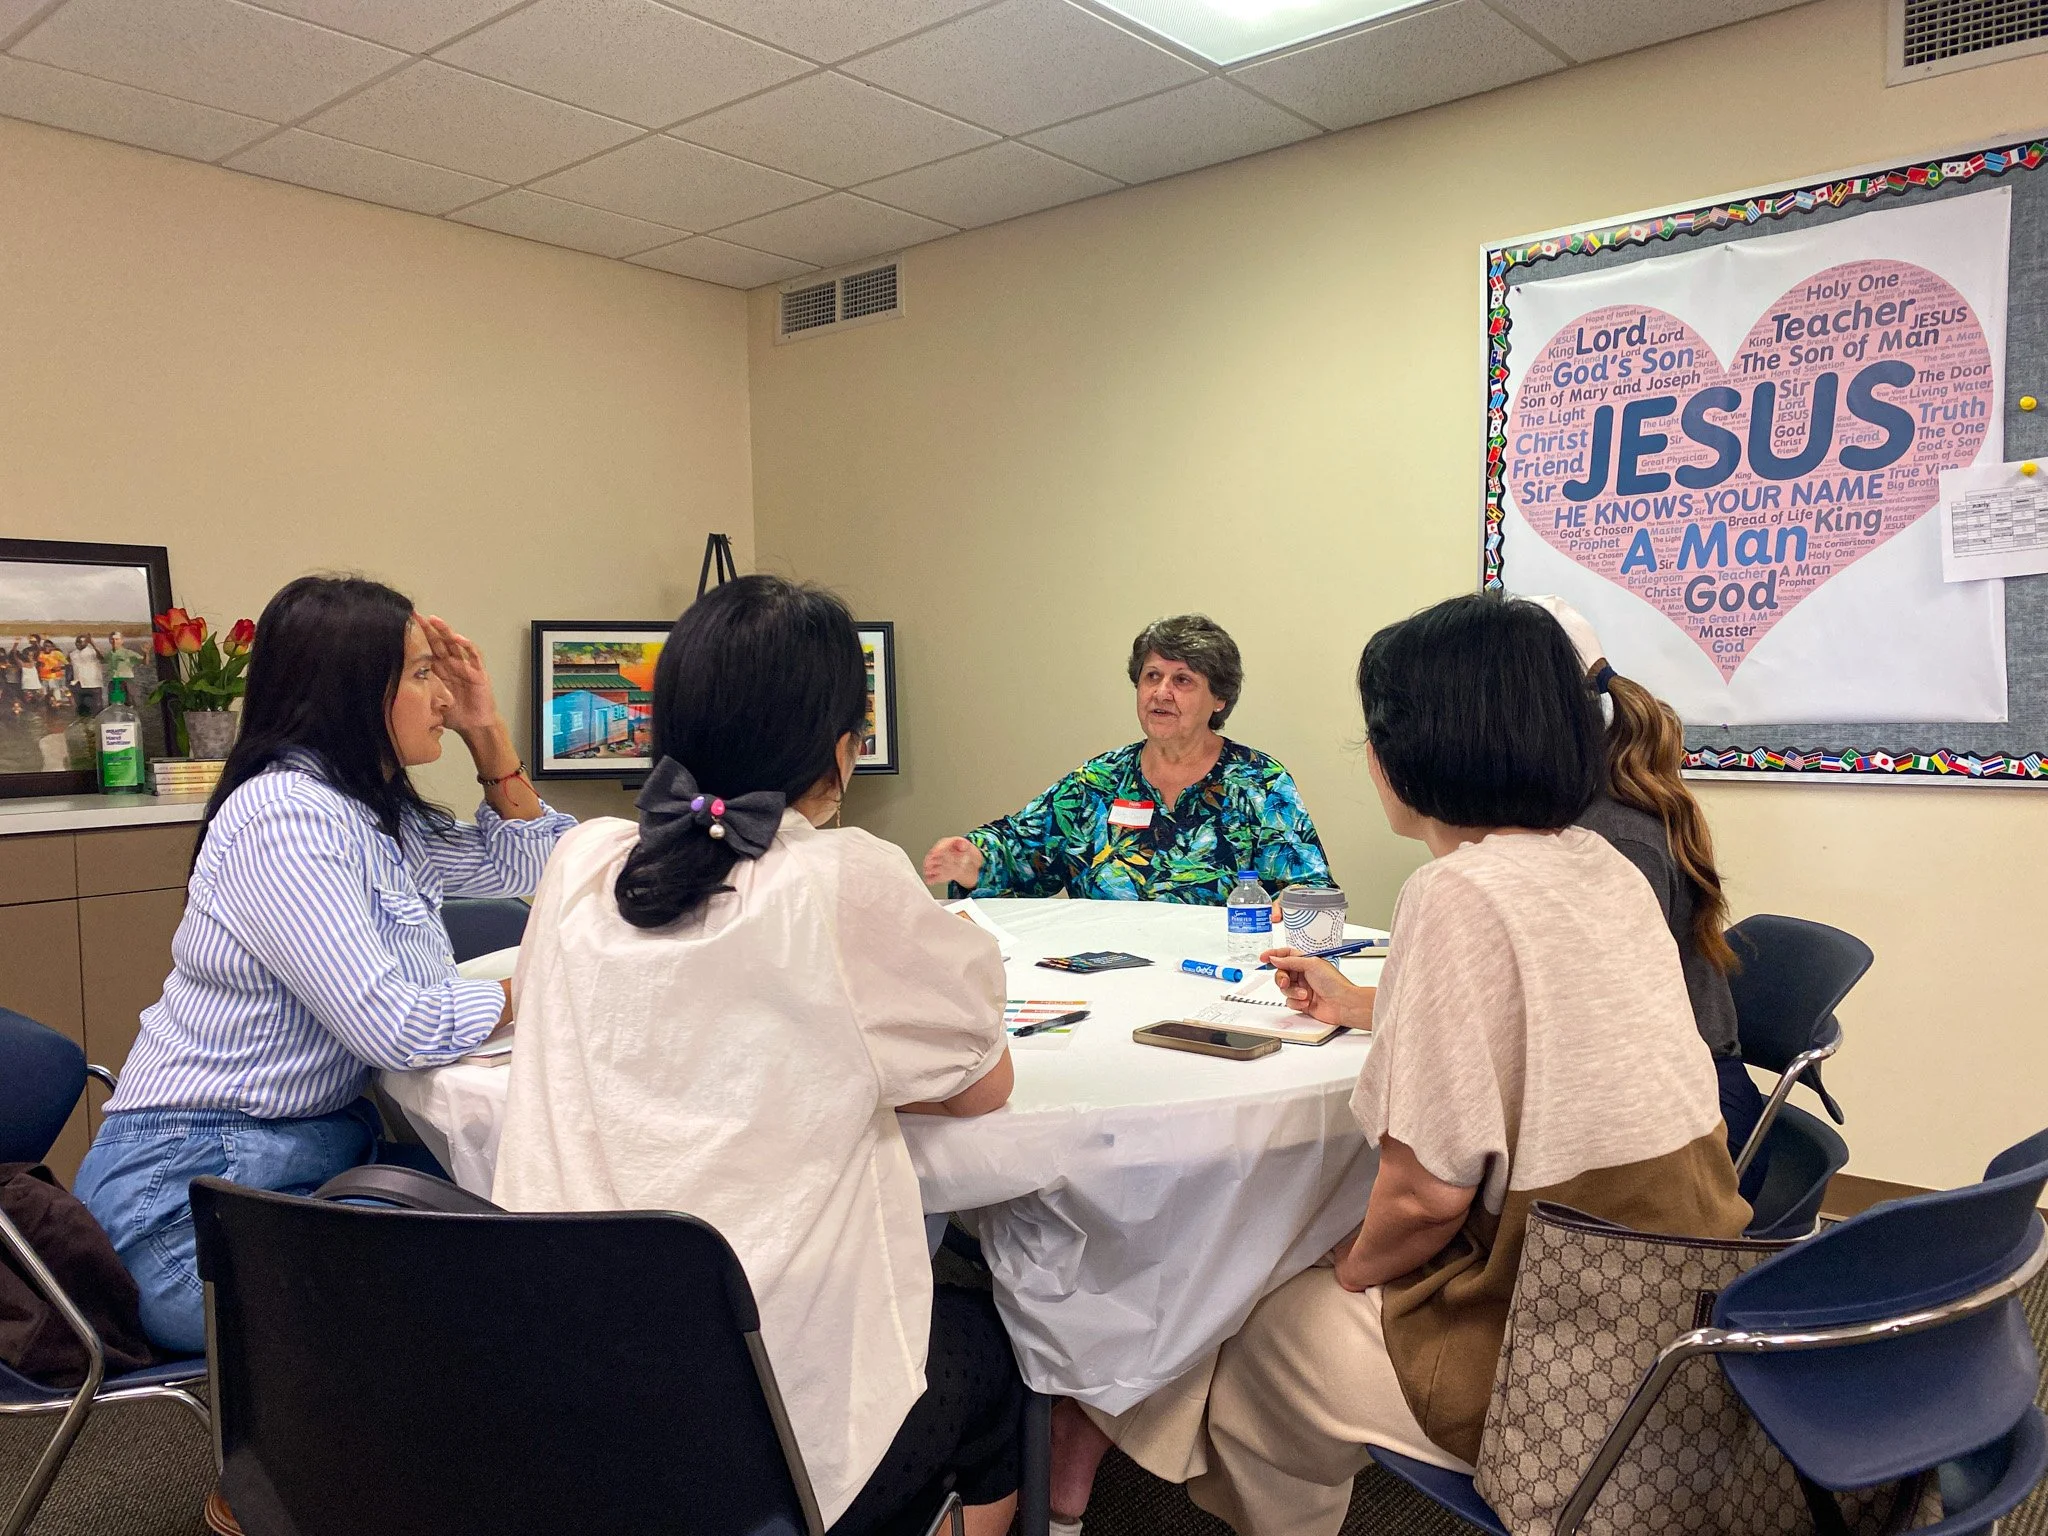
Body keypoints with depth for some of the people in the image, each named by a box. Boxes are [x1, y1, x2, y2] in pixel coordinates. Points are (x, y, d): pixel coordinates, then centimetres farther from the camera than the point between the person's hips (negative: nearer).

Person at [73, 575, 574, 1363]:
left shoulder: (377, 811, 8)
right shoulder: (283, 817, -19)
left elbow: (522, 867, 23)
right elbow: (393, 1027, -25)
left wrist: (488, 732, 10)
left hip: (322, 1144, 9)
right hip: (194, 1188, -9)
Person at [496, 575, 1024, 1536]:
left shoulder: (579, 861, -2)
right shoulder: (851, 882, -17)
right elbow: (984, 1086, -4)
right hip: (787, 1431, -5)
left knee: (945, 1318, 32)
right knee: (988, 1343, 29)